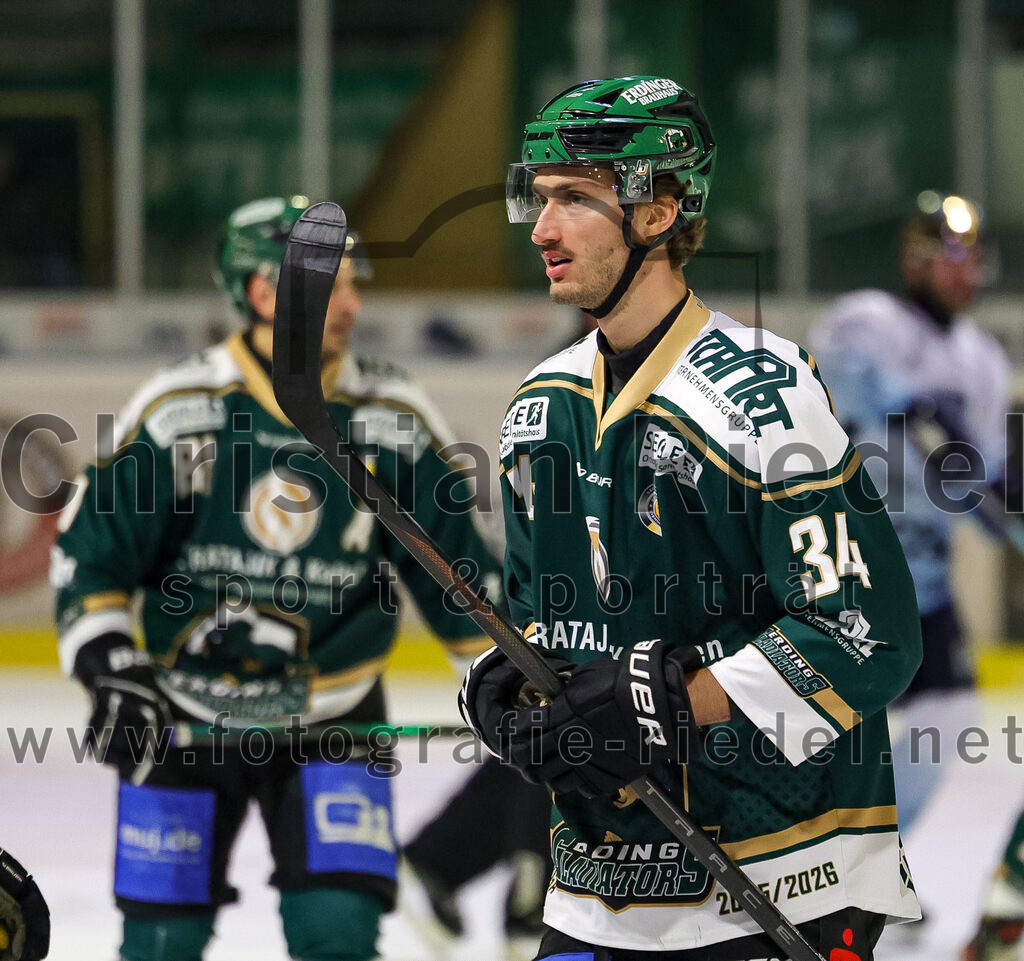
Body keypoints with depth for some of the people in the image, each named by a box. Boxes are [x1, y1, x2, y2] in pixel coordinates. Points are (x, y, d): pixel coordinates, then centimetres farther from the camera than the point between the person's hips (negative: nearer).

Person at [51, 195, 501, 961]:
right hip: (183, 717, 0)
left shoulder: (390, 415, -5)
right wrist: (109, 670, -15)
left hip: (331, 722, 0)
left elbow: (455, 560, 2)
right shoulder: (178, 409, -9)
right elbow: (89, 552, -3)